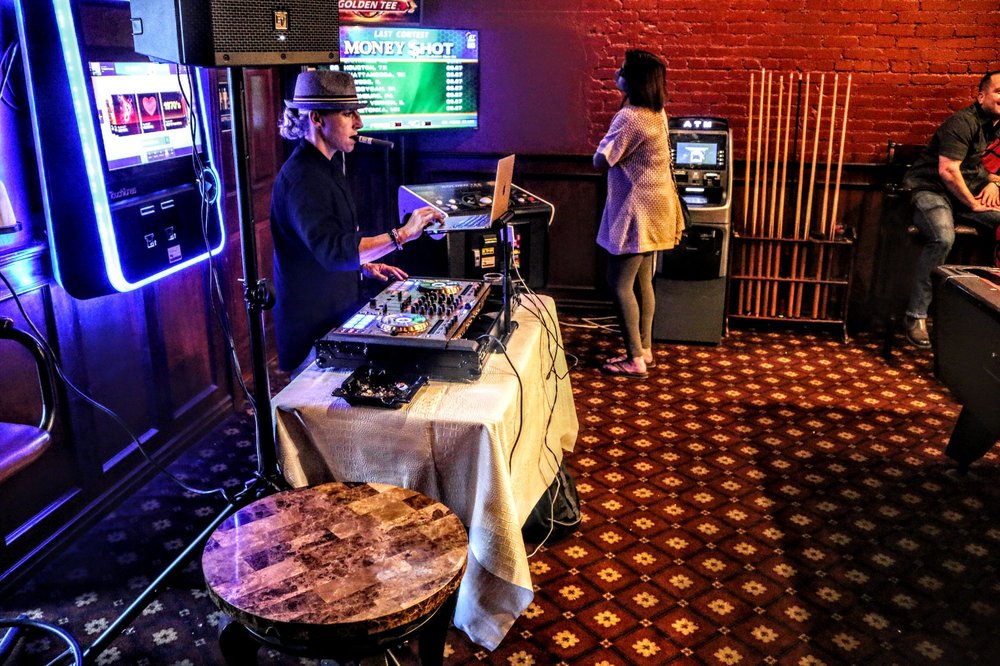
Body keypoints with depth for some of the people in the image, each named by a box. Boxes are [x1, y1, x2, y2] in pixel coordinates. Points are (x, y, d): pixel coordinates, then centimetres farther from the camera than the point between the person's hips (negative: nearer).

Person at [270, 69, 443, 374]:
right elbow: (332, 251, -34)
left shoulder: (329, 166, 11)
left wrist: (365, 265, 11)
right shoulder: (302, 178, -23)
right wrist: (401, 235, -33)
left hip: (339, 314, 10)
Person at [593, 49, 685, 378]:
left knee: (619, 284, -3)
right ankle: (644, 350, 23)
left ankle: (635, 360, 2)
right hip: (651, 209, 10)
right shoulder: (656, 112, 10)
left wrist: (605, 142, -1)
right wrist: (623, 85, 21)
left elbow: (600, 161, -18)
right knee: (641, 282, 15)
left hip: (637, 212, -10)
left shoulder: (630, 117, -21)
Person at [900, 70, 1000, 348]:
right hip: (931, 190, -8)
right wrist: (972, 204, -14)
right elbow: (947, 170, -21)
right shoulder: (962, 122, -13)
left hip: (971, 195, 8)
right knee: (943, 238, -37)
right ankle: (916, 315, -28)